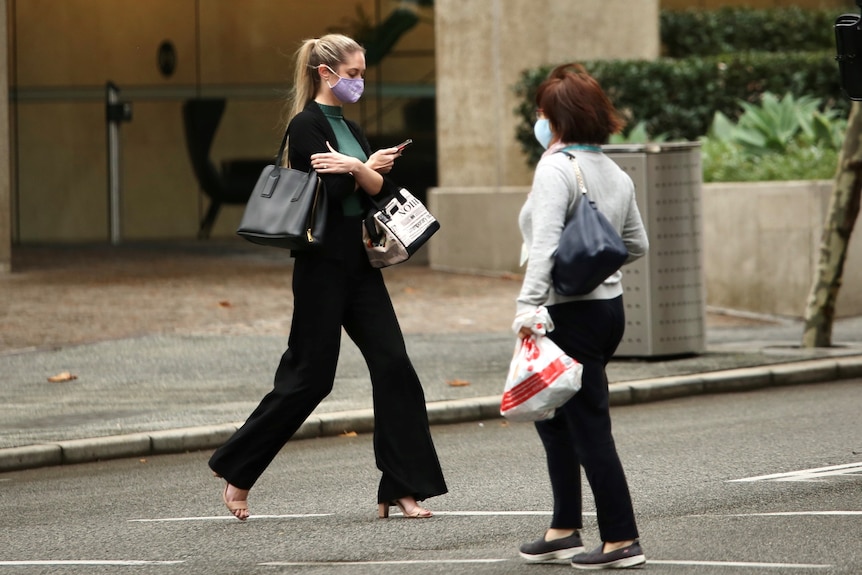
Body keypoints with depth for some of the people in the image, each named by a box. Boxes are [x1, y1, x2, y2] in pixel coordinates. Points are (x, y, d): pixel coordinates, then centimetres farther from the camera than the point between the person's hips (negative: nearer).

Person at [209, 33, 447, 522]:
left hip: (359, 266, 8)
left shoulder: (349, 128, 15)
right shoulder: (307, 125, -10)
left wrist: (354, 168, -16)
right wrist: (369, 168, -2)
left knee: (394, 368, -1)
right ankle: (236, 471, 11)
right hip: (324, 266, -8)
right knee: (308, 376, -3)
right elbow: (335, 189, -19)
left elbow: (381, 187, 4)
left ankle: (401, 489, 0)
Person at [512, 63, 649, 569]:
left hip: (571, 313, -9)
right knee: (554, 420, 20)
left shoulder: (555, 170, -15)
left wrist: (528, 305, -30)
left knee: (589, 428, -5)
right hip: (610, 305, 9)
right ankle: (565, 531, 25)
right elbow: (637, 245, 17)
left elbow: (545, 244, -26)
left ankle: (622, 541, -3)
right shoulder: (616, 174, 11)